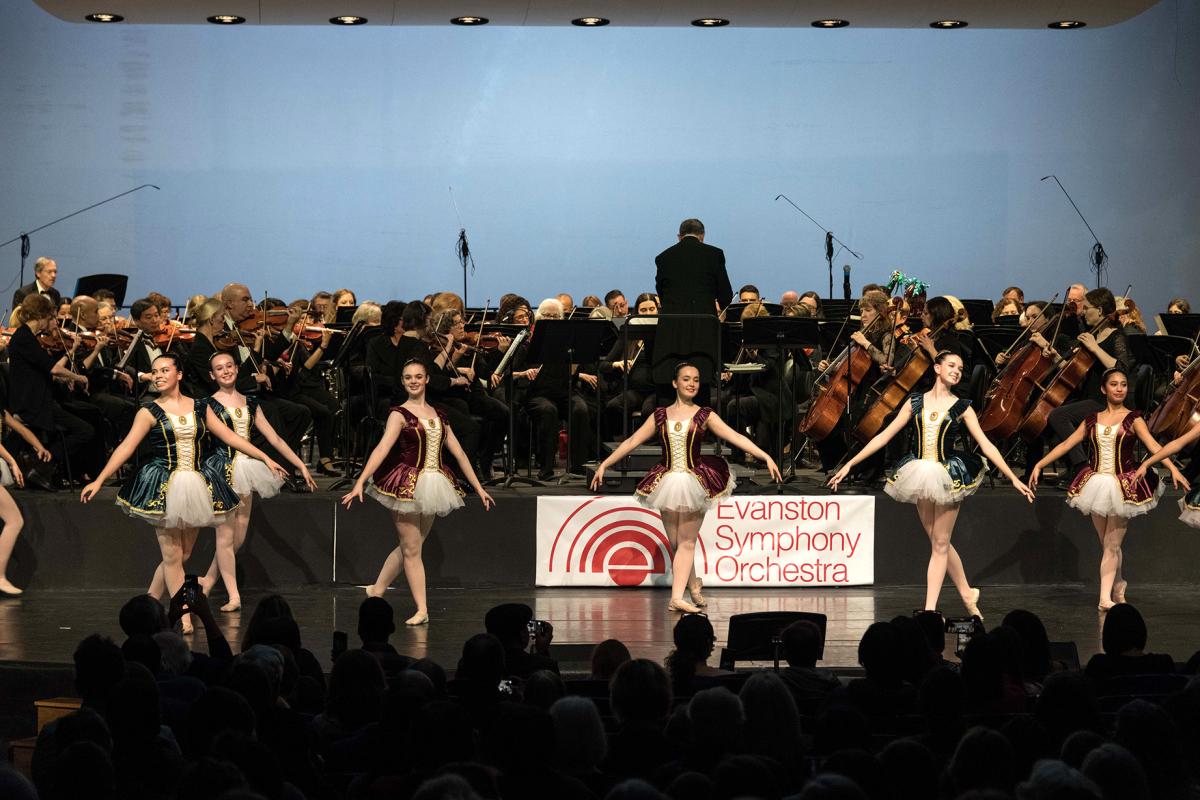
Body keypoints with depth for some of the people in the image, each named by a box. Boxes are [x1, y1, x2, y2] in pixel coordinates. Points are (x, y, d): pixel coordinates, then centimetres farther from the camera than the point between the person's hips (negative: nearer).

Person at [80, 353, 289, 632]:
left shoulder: (200, 408, 6)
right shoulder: (149, 412, -3)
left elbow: (230, 437, 10)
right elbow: (126, 447, -8)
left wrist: (265, 458, 10)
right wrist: (99, 480, -15)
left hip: (197, 486, 3)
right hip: (163, 487, -3)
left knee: (185, 554, 4)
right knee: (172, 555, -2)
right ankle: (183, 616, 3)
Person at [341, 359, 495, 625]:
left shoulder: (437, 415, 11)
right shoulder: (400, 414, -5)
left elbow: (459, 453, 15)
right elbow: (382, 449, -17)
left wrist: (478, 488, 15)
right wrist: (359, 483, -28)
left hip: (431, 485, 6)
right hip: (407, 484, -6)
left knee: (409, 546, 11)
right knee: (411, 550, 0)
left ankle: (376, 590, 25)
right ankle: (421, 610, 3)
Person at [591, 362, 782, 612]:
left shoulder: (704, 416, 2)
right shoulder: (660, 416, 7)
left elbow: (736, 437, -5)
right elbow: (632, 442, 11)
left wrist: (766, 457, -14)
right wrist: (604, 465, 10)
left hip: (695, 484, -2)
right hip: (667, 484, 2)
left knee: (686, 543, -4)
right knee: (675, 543, 6)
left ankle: (677, 597, -8)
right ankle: (693, 585, 24)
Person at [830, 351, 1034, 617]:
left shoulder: (961, 407, 2)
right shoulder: (915, 402, 6)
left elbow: (986, 445, 0)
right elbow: (884, 436, 6)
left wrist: (1013, 478, -6)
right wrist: (850, 464, 2)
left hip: (948, 476, -3)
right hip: (920, 476, 3)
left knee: (940, 544, -2)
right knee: (938, 543, 10)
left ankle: (930, 610, 0)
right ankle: (967, 593, 26)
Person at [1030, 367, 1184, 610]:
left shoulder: (1133, 419, -2)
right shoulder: (1092, 420, 8)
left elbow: (1153, 446, -14)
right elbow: (1066, 444, 10)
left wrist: (1173, 468, -29)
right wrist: (1040, 464, 6)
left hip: (1124, 487, -3)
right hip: (1097, 485, 3)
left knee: (1112, 545, -7)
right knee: (1107, 544, 11)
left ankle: (1105, 597, -8)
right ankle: (1118, 584, 32)